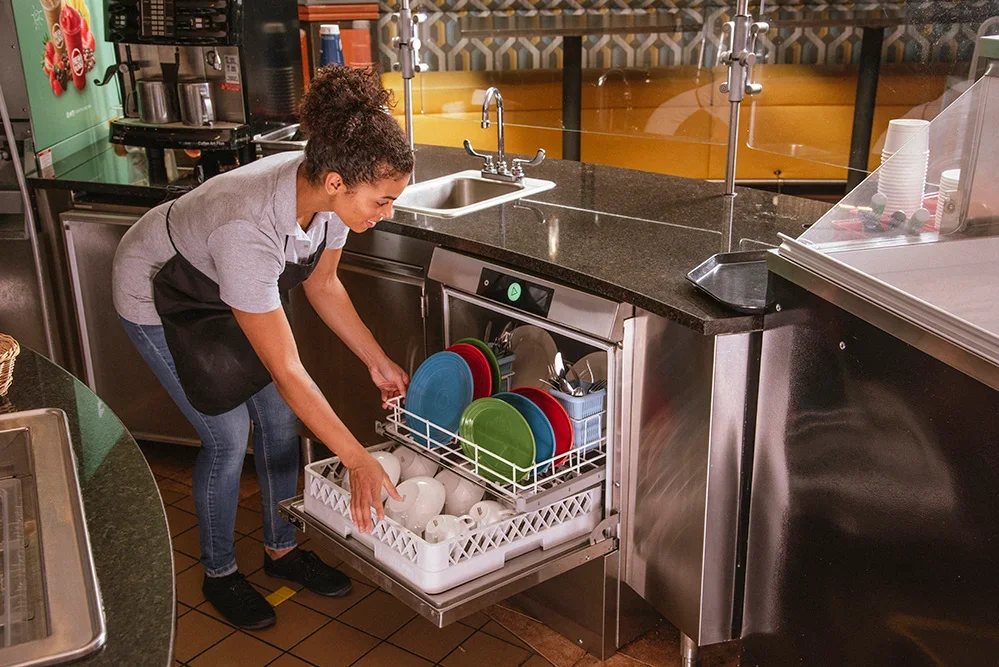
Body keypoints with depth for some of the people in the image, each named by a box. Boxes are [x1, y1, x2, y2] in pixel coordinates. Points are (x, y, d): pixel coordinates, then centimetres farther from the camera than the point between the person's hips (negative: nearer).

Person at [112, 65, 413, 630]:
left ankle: (282, 548, 26)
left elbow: (322, 283, -3)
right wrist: (359, 461, -34)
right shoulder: (247, 228, -44)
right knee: (229, 437, -4)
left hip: (233, 288, 7)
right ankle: (220, 573, 21)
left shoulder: (333, 190, -24)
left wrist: (379, 363, -5)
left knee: (280, 417, 5)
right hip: (160, 299, -6)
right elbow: (286, 370, -38)